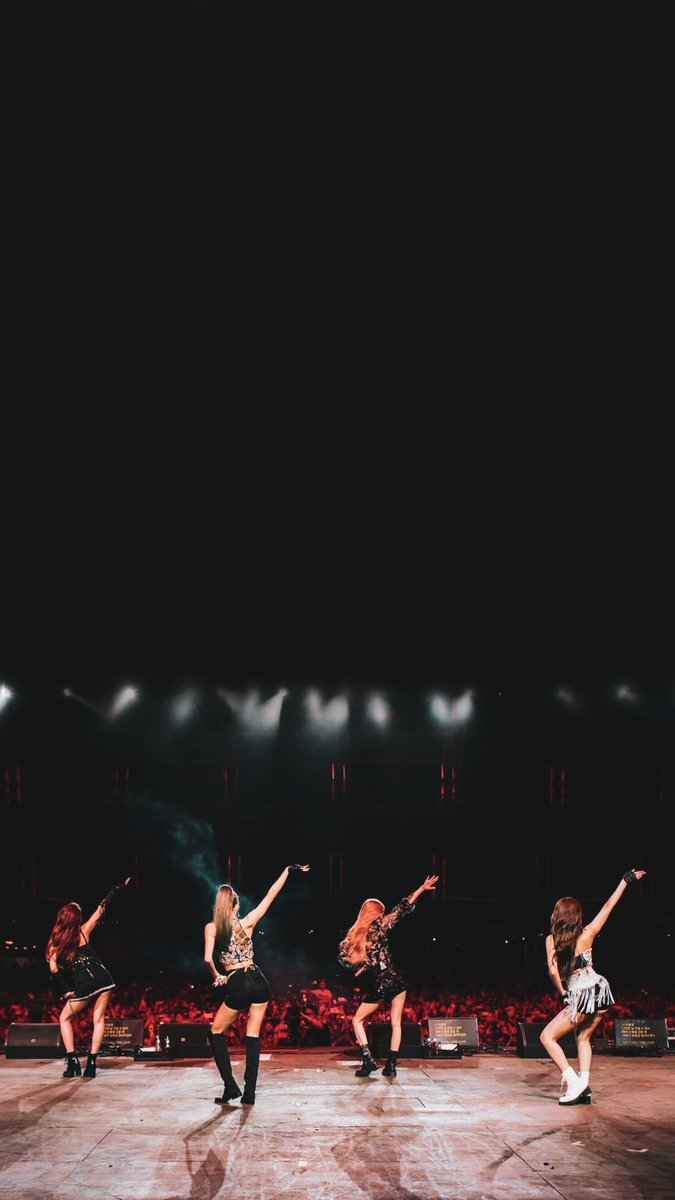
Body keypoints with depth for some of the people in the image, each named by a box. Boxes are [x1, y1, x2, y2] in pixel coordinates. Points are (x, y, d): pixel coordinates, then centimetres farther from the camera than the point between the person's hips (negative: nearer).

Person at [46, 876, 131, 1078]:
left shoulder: (56, 942, 0)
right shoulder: (83, 931, 3)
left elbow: (54, 968, -10)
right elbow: (100, 910, 12)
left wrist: (65, 990, -2)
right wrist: (115, 889, 21)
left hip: (82, 983, -1)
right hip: (101, 976, 1)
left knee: (65, 1018, 17)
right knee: (98, 1018, 9)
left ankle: (72, 1061, 6)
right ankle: (91, 1063, 0)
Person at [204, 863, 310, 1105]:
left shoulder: (211, 928, -3)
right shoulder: (246, 922, 3)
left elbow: (208, 958, -15)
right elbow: (271, 895, 9)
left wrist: (217, 976, 5)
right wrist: (287, 870, 16)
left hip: (237, 986, -3)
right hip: (258, 981, 3)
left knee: (216, 1033, 14)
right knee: (253, 1036, 10)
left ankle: (230, 1087, 5)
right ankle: (249, 1092, 5)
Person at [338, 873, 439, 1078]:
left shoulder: (354, 934, 4)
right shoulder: (381, 926, -2)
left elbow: (342, 956, -3)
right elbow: (402, 909, -3)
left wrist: (360, 967, 6)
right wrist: (421, 889, -2)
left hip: (376, 985, 1)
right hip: (395, 980, -1)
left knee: (357, 1020, 15)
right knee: (395, 1023, 7)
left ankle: (368, 1060, 1)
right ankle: (391, 1064, 0)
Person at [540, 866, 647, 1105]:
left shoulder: (551, 940, -5)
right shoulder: (587, 934, 2)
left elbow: (553, 971, -13)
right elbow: (608, 906, 9)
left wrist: (562, 993, 3)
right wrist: (626, 881, 16)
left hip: (580, 996, -5)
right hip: (600, 991, 5)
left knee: (547, 1037, 5)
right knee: (583, 1037, 19)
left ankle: (573, 1081, -9)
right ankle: (583, 1087, 6)